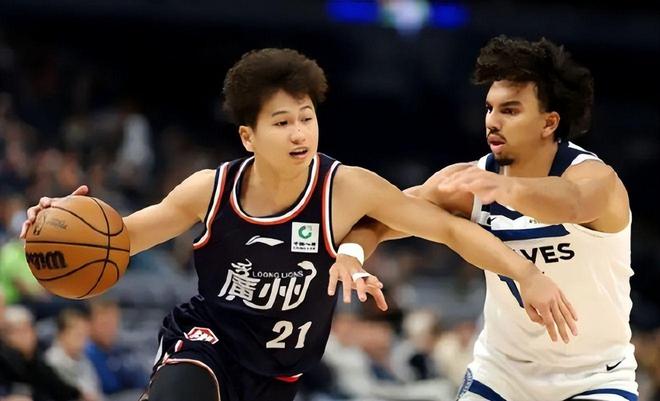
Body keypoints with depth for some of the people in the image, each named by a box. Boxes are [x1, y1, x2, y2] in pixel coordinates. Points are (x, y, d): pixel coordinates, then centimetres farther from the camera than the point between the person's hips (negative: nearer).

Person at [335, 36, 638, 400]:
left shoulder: (596, 177, -23)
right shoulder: (470, 182, -9)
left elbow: (571, 202, -47)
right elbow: (376, 218, -10)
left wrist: (505, 187, -69)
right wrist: (350, 253, -35)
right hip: (501, 370, 4)